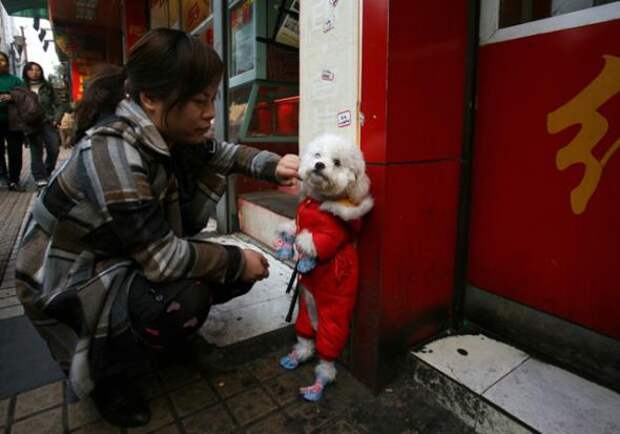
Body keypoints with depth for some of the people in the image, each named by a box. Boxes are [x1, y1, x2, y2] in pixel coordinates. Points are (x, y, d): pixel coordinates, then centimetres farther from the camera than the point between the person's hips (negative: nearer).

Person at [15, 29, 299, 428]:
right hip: (69, 279, -7)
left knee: (233, 272, -2)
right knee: (185, 299, -33)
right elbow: (163, 260, -33)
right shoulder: (112, 152, -34)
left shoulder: (164, 130, -10)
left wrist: (273, 164, -10)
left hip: (133, 257, 8)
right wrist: (238, 260, -21)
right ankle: (103, 372, 0)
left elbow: (219, 153, 7)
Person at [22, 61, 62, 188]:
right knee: (36, 152, -2)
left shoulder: (47, 87, 11)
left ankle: (48, 174, 19)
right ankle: (40, 178, 4)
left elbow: (57, 105, 12)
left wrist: (56, 119, 0)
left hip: (48, 123, 2)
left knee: (53, 150, -3)